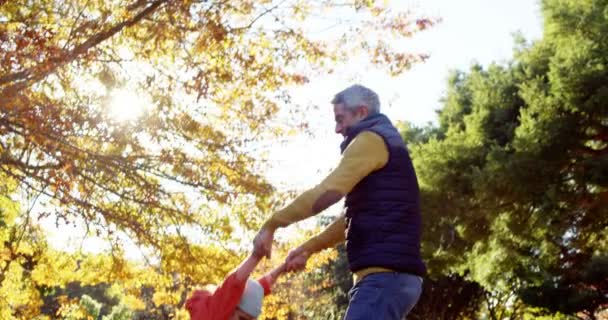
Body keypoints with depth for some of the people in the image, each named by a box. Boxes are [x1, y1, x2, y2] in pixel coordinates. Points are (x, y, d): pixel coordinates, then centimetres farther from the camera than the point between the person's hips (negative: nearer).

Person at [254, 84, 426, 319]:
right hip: (390, 274, 10)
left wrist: (271, 225, -8)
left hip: (385, 273, -10)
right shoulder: (386, 143, 28)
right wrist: (308, 248, 28)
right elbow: (353, 219, 31)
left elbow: (327, 192, -16)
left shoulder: (371, 140, -4)